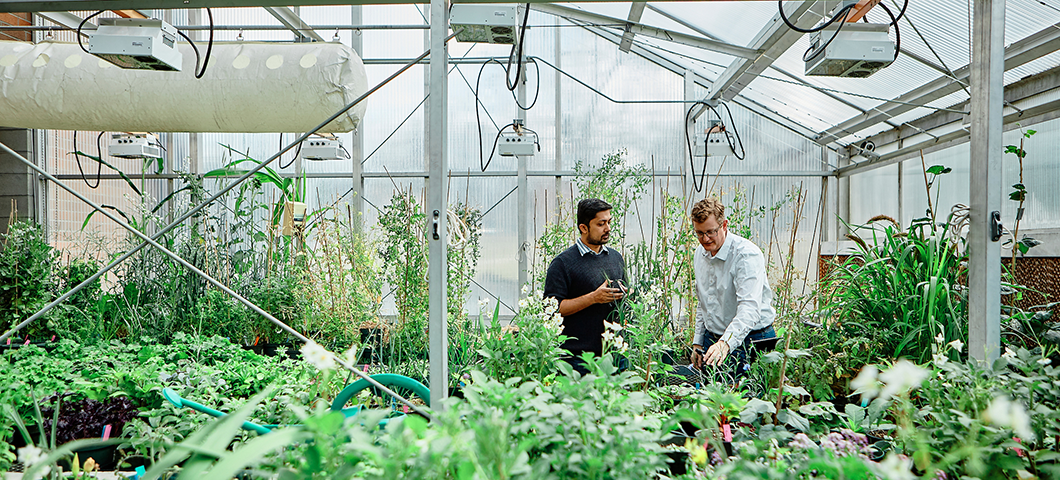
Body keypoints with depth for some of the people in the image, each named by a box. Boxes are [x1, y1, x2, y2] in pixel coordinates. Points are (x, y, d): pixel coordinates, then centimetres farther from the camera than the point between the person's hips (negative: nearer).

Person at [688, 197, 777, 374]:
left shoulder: (747, 254, -20)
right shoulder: (700, 254, 6)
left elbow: (749, 309, -32)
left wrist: (726, 343, -45)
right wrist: (698, 342, 13)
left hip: (749, 341, -6)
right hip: (712, 340, 7)